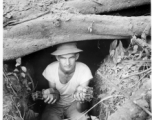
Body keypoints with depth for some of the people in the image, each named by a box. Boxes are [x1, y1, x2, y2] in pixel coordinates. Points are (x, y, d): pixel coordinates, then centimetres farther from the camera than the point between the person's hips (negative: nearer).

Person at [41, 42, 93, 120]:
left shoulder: (84, 70, -25)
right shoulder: (50, 69, -21)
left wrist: (80, 100, -49)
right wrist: (52, 94, -30)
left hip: (74, 104, 0)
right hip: (56, 105, 1)